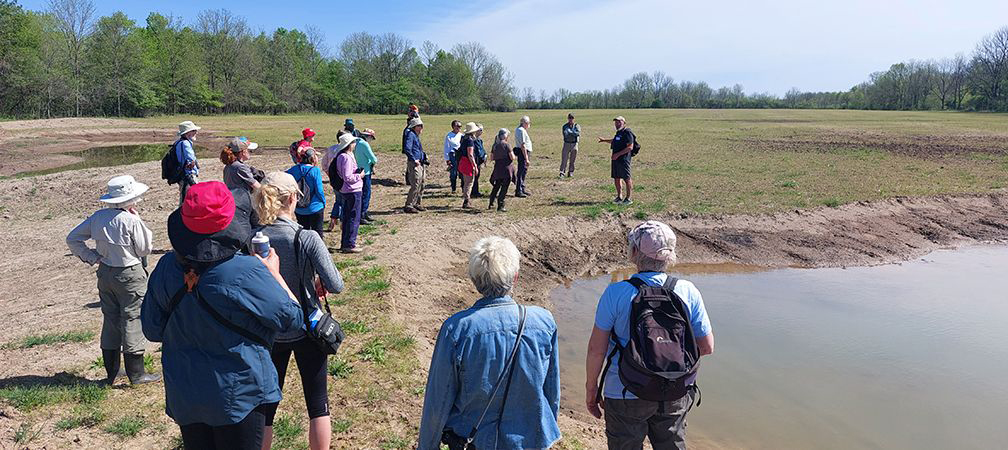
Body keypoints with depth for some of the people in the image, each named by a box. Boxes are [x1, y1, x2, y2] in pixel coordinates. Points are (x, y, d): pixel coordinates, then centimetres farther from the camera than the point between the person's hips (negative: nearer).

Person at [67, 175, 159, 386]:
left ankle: (111, 372, 25)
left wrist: (91, 257, 6)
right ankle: (136, 373, 8)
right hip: (129, 275, -6)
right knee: (132, 319, 2)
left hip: (105, 273, 6)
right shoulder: (131, 221, -19)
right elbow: (144, 249, -9)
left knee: (110, 319, 15)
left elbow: (72, 238, 6)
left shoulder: (98, 217, 0)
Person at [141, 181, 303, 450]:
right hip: (239, 394, -5)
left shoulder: (165, 268, -8)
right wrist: (274, 273, 0)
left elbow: (152, 330, 4)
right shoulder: (246, 272, -24)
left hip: (184, 396, 5)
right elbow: (292, 318, -12)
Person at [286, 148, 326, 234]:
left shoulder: (294, 169, -3)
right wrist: (323, 202, 2)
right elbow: (319, 190, -15)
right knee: (317, 232, 6)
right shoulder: (315, 171, -16)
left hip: (299, 210, 4)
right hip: (315, 208, -4)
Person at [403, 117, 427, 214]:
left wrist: (424, 156, 17)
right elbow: (407, 149, -22)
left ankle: (416, 204, 23)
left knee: (421, 185, 14)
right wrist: (414, 160, -21)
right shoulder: (410, 135, -10)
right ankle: (408, 206, -8)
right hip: (414, 164, -10)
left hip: (420, 163, 10)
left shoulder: (416, 136, 20)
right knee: (415, 186, -12)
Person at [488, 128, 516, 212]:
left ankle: (491, 204, 22)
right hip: (506, 168, -6)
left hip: (497, 168, 6)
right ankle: (500, 206, -2)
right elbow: (512, 157, -13)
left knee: (496, 186, 20)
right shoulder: (506, 145, -12)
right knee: (504, 187, 0)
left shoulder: (495, 145, 7)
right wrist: (513, 154, 7)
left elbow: (491, 157, 12)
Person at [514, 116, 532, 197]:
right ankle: (518, 191, -1)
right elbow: (523, 145, -23)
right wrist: (526, 158, -23)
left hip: (523, 152, 11)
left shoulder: (517, 129, 13)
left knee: (524, 171, 19)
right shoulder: (522, 131, -18)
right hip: (523, 153, -11)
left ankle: (522, 188, 30)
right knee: (521, 172, -5)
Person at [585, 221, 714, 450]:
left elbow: (597, 349, -13)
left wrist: (591, 388, 1)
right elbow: (706, 347, -2)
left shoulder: (616, 293, -18)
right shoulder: (688, 292, -9)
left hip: (626, 395, -3)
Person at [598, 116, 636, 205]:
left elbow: (630, 147, -20)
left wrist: (618, 154, -22)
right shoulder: (618, 132, 16)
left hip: (623, 159, -10)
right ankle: (619, 197, 24)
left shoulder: (627, 133, -12)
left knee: (627, 179, -2)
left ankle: (628, 198, 6)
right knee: (616, 178, 13)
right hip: (616, 159, 10)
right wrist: (604, 140, 36)